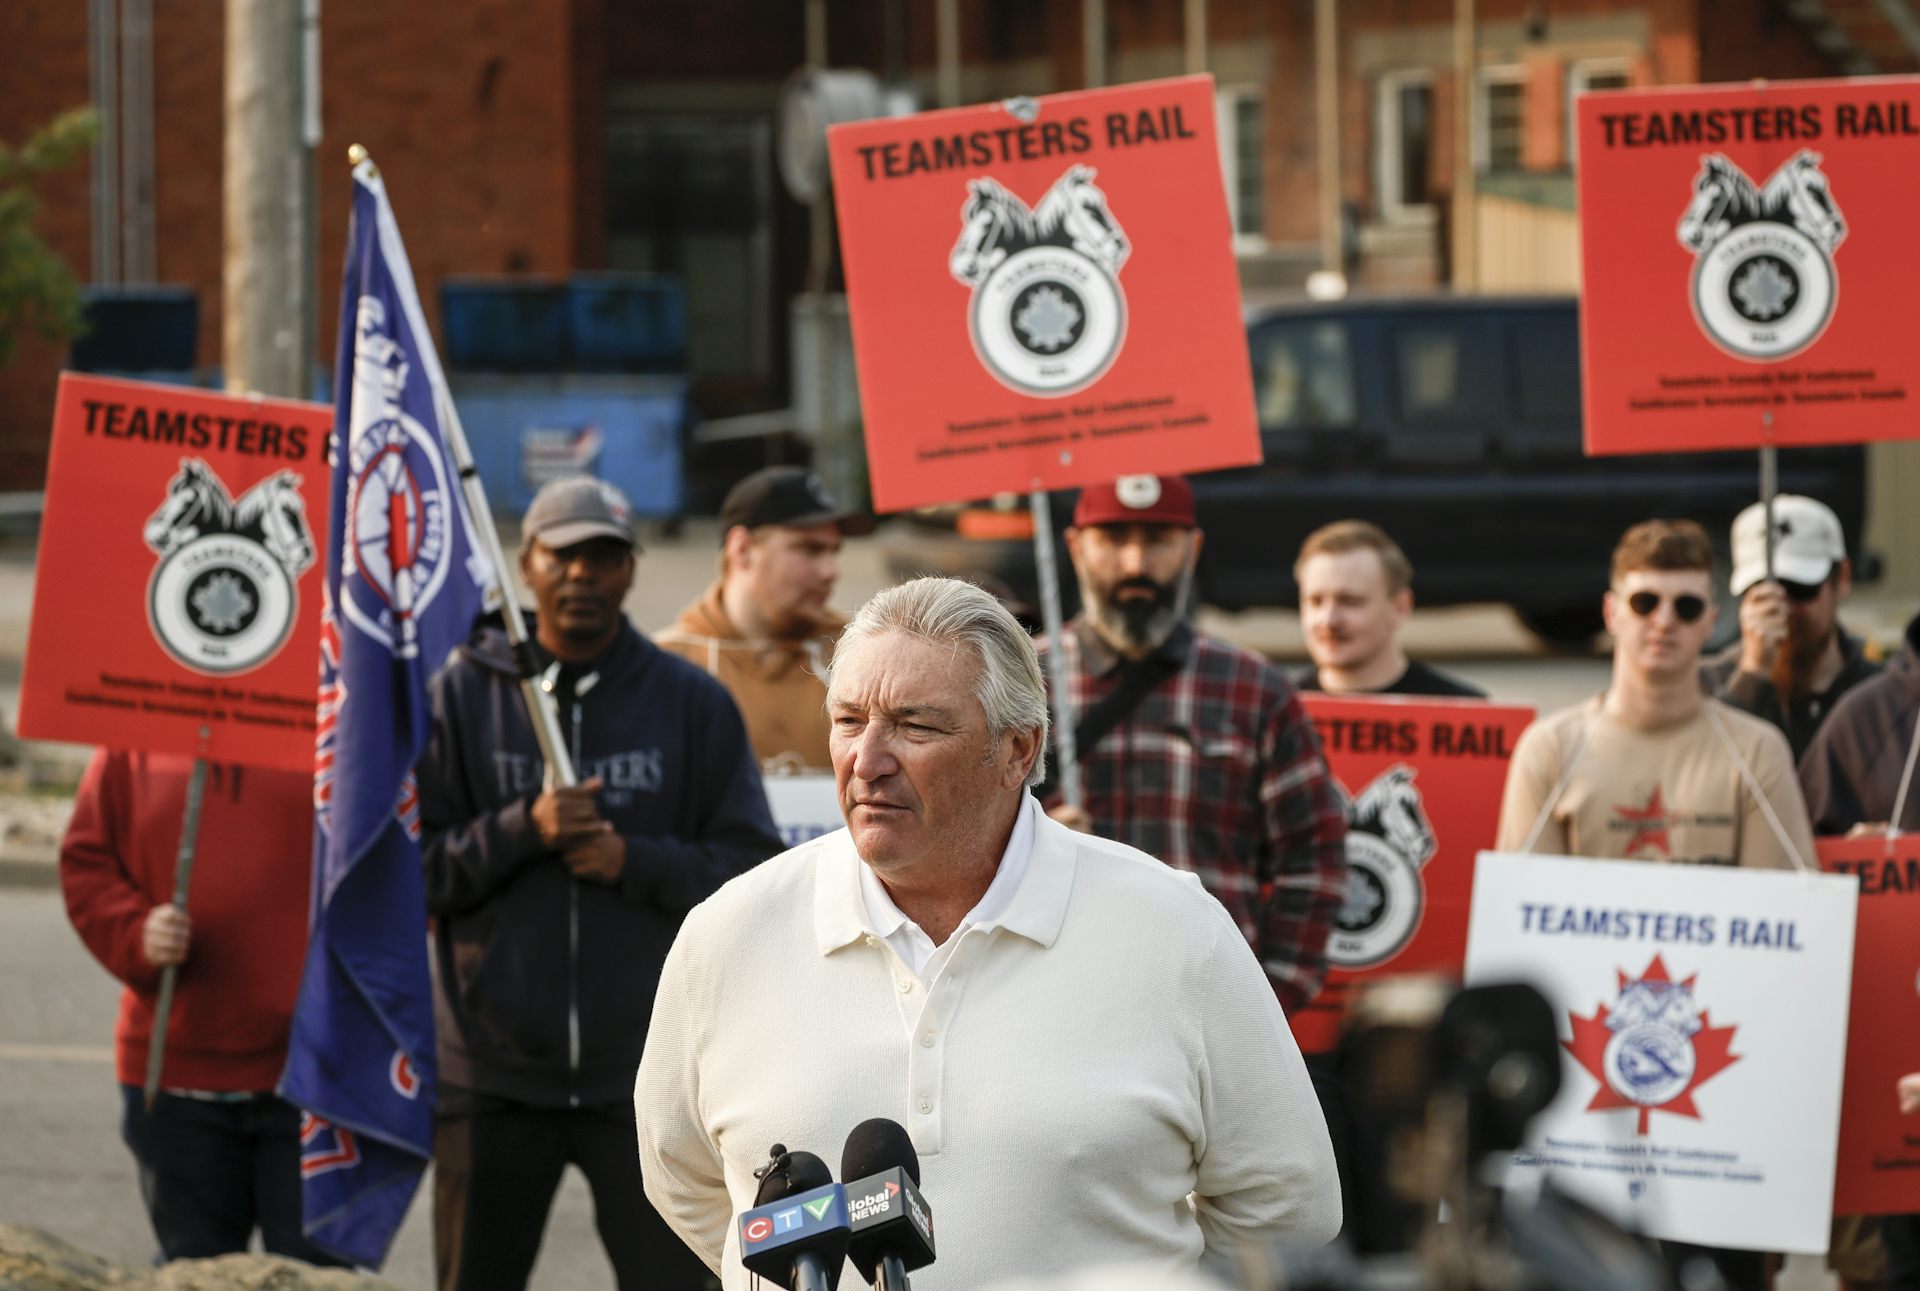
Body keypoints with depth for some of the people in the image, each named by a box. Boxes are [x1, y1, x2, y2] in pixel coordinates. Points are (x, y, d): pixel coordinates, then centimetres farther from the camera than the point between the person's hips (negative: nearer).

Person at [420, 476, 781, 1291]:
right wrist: (522, 830, -15)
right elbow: (408, 870, -1)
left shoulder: (692, 703, 5)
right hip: (491, 1074, 1)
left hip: (644, 1073, 0)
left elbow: (752, 866, 2)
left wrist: (635, 862, -13)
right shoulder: (461, 696, 4)